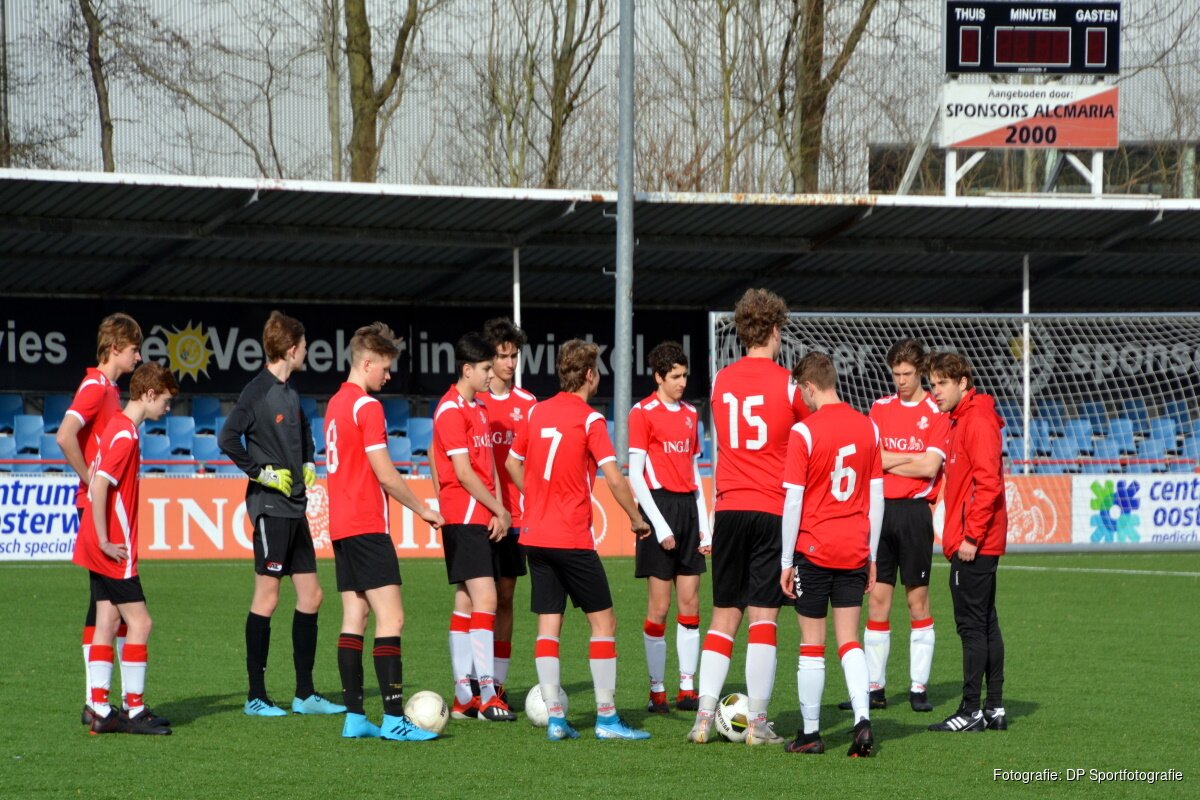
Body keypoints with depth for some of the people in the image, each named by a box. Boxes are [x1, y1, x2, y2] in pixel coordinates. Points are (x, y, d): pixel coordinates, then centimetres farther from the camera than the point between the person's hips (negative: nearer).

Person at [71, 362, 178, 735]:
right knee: (139, 622, -6)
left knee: (107, 622, 9)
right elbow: (99, 487, -23)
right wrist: (105, 542, -19)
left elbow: (98, 483, 21)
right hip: (113, 549, -10)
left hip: (101, 547, 10)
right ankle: (134, 710, -3)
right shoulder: (125, 435, -16)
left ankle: (100, 710, 9)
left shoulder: (118, 428, 14)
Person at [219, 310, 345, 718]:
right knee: (267, 597, -5)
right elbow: (227, 438, -21)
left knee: (310, 595, 9)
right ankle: (256, 696, 0)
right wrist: (261, 472, -17)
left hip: (295, 506, 9)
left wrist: (308, 464, 18)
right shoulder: (258, 391, -13)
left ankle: (305, 694, 14)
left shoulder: (289, 392, 13)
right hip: (270, 506, -9)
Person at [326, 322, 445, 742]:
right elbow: (385, 474, -15)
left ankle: (354, 717, 6)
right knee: (390, 619, -10)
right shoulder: (367, 407, -13)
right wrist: (423, 509, -3)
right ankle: (394, 719, -15)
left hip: (341, 526, 9)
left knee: (354, 619, 8)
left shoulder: (335, 404, 15)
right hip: (367, 527, -9)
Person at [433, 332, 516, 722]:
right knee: (484, 599, -15)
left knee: (466, 602, 9)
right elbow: (464, 473, -16)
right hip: (463, 517, -9)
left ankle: (463, 696, 10)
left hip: (481, 519, 9)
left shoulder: (478, 407, 17)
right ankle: (486, 694, -18)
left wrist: (499, 511, 2)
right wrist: (499, 511, -7)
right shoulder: (451, 410, -12)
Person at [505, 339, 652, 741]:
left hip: (535, 535, 6)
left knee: (548, 625, 5)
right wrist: (637, 520, -4)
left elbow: (512, 462, 19)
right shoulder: (589, 420, -10)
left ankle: (555, 717, 1)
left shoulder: (538, 412, 8)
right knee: (603, 621, 2)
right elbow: (614, 477, -16)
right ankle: (606, 717, 0)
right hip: (572, 538, -6)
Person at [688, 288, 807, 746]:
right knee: (763, 618, -2)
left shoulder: (721, 382, 8)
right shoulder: (787, 383, -4)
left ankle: (704, 716, 4)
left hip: (729, 508, 3)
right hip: (773, 510, -3)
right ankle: (757, 722, -3)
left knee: (723, 617, 10)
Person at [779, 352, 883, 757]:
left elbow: (794, 500, -11)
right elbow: (877, 495, 8)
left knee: (811, 644, 5)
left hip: (814, 550, -4)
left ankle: (810, 732, 10)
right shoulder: (867, 427, 4)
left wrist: (786, 561, -4)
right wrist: (872, 555, 16)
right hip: (855, 550, 4)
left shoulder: (804, 431, -12)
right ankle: (862, 718, -10)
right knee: (849, 641, 8)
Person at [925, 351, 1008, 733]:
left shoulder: (978, 422, -13)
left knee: (972, 625, -8)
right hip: (983, 543, 10)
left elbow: (987, 483, -21)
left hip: (974, 544, -10)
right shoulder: (961, 421, 17)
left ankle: (972, 711, -7)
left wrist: (971, 536, -21)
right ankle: (994, 707, 15)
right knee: (985, 624, 12)